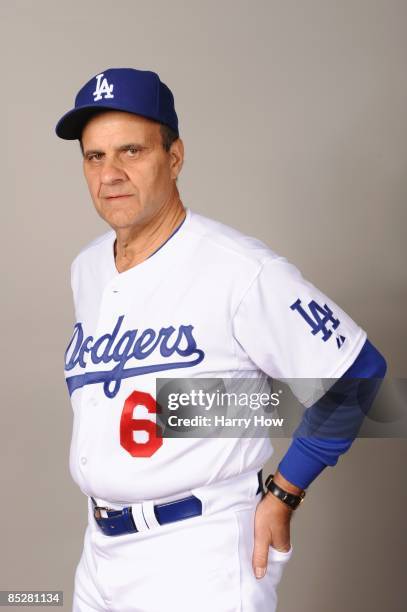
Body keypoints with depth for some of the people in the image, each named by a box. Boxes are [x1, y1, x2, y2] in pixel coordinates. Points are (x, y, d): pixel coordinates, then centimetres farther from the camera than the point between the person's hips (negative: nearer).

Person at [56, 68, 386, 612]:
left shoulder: (242, 270, -18)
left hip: (201, 559, -7)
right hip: (101, 550, 7)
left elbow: (356, 373, -13)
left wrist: (282, 496, -11)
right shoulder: (86, 270, 6)